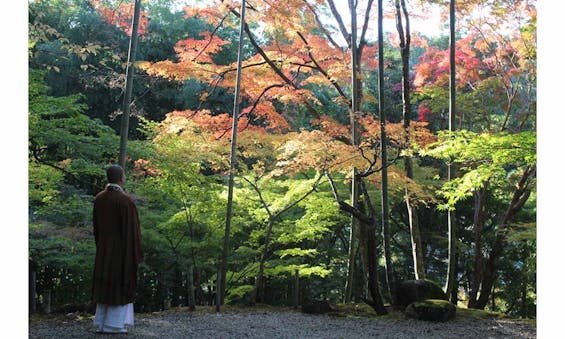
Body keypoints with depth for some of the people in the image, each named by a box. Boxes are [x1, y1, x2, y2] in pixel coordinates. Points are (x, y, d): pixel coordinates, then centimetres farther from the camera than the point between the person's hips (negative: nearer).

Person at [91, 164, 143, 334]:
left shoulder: (99, 198, 3)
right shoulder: (125, 200, -17)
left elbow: (96, 225, 10)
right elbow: (132, 228, -17)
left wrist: (100, 246, 19)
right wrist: (136, 253, -9)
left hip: (104, 248, 6)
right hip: (122, 249, -6)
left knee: (105, 283, 13)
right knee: (121, 284, 2)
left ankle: (102, 323, 16)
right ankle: (114, 324, 5)